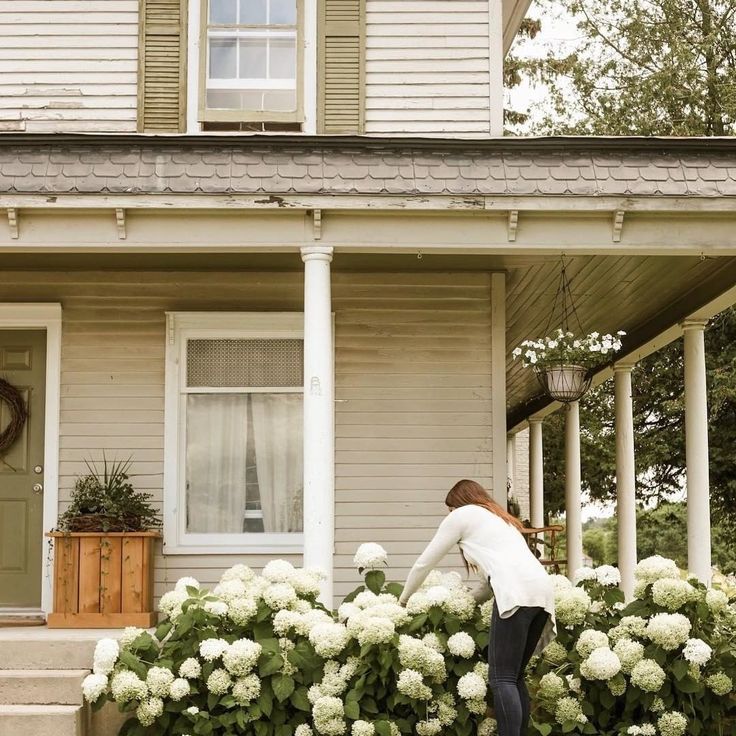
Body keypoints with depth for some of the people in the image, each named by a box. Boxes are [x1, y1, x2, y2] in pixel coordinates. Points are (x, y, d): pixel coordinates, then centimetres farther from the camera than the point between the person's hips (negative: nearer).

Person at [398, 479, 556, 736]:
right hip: (542, 589, 8)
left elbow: (425, 562, 23)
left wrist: (404, 598, 36)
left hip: (518, 591, -8)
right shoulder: (501, 519, 39)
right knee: (514, 676, 11)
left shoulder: (461, 515, 18)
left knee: (501, 678, -10)